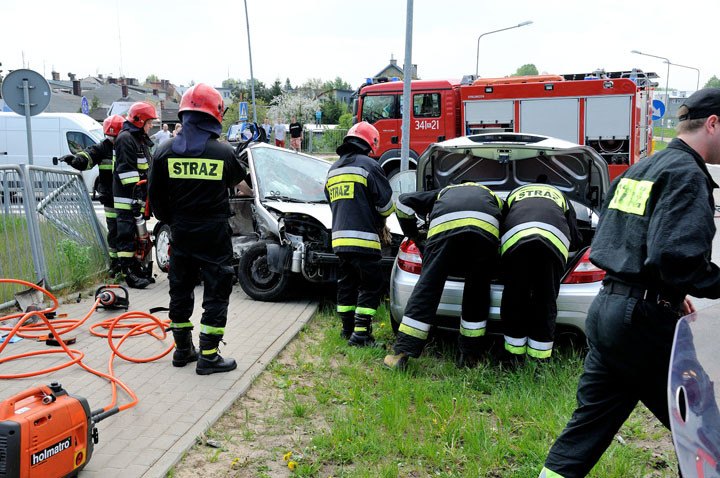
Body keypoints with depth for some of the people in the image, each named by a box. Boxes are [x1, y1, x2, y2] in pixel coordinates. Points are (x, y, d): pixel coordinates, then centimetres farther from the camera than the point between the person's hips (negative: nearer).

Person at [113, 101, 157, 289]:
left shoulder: (141, 139, 20)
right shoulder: (125, 139, -12)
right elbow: (126, 169, -21)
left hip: (139, 195, 10)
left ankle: (136, 268, 25)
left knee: (138, 233, 15)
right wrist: (135, 192, -25)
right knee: (127, 233, -7)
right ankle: (129, 273, -6)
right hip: (127, 196, -10)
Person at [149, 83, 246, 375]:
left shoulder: (165, 151, -2)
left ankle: (183, 349, 27)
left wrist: (171, 220, 17)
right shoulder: (223, 151, -10)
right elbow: (237, 178, 11)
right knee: (216, 292, 4)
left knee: (180, 289, 16)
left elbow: (156, 197, 2)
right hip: (213, 231, -4)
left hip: (180, 231, 4)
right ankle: (208, 356, 6)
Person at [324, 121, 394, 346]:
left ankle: (348, 328, 23)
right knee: (369, 287, -1)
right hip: (363, 238, -7)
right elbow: (385, 201, -8)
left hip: (339, 238, 7)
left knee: (346, 284, 16)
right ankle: (361, 334, -5)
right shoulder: (369, 165, -7)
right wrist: (382, 219, 16)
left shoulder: (333, 170, 18)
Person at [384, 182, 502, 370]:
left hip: (444, 228, -1)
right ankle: (469, 356, 19)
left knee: (426, 288, -1)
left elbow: (404, 201, 33)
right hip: (486, 227, 1)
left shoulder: (442, 193, 42)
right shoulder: (492, 196, 44)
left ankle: (402, 354, -4)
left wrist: (413, 235, 39)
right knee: (477, 293, 16)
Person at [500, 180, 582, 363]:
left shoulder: (514, 194, 40)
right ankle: (539, 357, 16)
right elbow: (576, 239, 38)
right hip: (555, 240, 0)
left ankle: (515, 355, 19)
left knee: (515, 298, 12)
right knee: (546, 301, 11)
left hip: (515, 238, 0)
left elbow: (500, 229, 36)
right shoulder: (560, 196, 40)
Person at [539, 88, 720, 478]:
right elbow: (676, 257, -25)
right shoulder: (687, 174, -11)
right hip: (645, 321, -9)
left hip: (606, 309, 9)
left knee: (590, 423, 13)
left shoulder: (639, 170, 17)